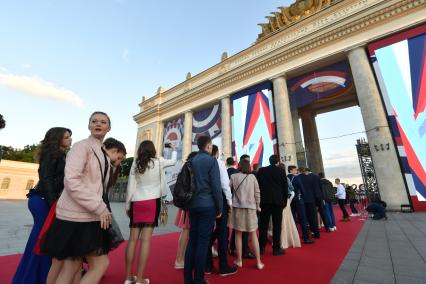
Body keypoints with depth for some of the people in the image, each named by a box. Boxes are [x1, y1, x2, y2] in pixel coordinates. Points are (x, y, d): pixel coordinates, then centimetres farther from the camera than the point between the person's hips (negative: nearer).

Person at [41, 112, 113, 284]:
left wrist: (101, 208, 4)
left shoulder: (103, 154, 15)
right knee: (101, 264, 0)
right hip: (76, 216, -8)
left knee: (71, 268, 14)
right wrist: (100, 207, -18)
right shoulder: (82, 146, -10)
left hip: (89, 216, 8)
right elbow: (71, 181, -19)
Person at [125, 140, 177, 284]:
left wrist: (127, 205, 11)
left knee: (133, 238, 9)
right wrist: (174, 150, 37)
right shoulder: (158, 162, 0)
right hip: (152, 202, -3)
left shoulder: (135, 164, 5)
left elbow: (130, 186, 3)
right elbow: (173, 161, 19)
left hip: (136, 202, 3)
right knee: (146, 239, -1)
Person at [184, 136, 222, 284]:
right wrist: (220, 208, -3)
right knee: (203, 242, 3)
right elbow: (216, 186, -12)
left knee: (192, 240, 13)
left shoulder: (191, 161, 8)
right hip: (208, 205, -6)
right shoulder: (211, 160, -9)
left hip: (193, 205, 6)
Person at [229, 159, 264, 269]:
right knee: (253, 235, 12)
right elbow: (257, 192, 2)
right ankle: (258, 262, 17)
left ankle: (239, 260, 20)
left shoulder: (234, 176, -3)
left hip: (237, 207, -1)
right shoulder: (252, 177, 1)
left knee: (238, 234, 11)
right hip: (250, 207, 1)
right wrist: (258, 206, 13)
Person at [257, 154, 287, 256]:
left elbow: (257, 185, 4)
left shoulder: (261, 170, 3)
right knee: (277, 225, 6)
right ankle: (276, 248, 12)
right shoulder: (281, 171, -1)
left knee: (263, 224, 7)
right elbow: (285, 187, 2)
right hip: (277, 201, -1)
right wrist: (284, 201, 12)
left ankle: (261, 247, 13)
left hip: (264, 200, 2)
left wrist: (258, 199, 12)